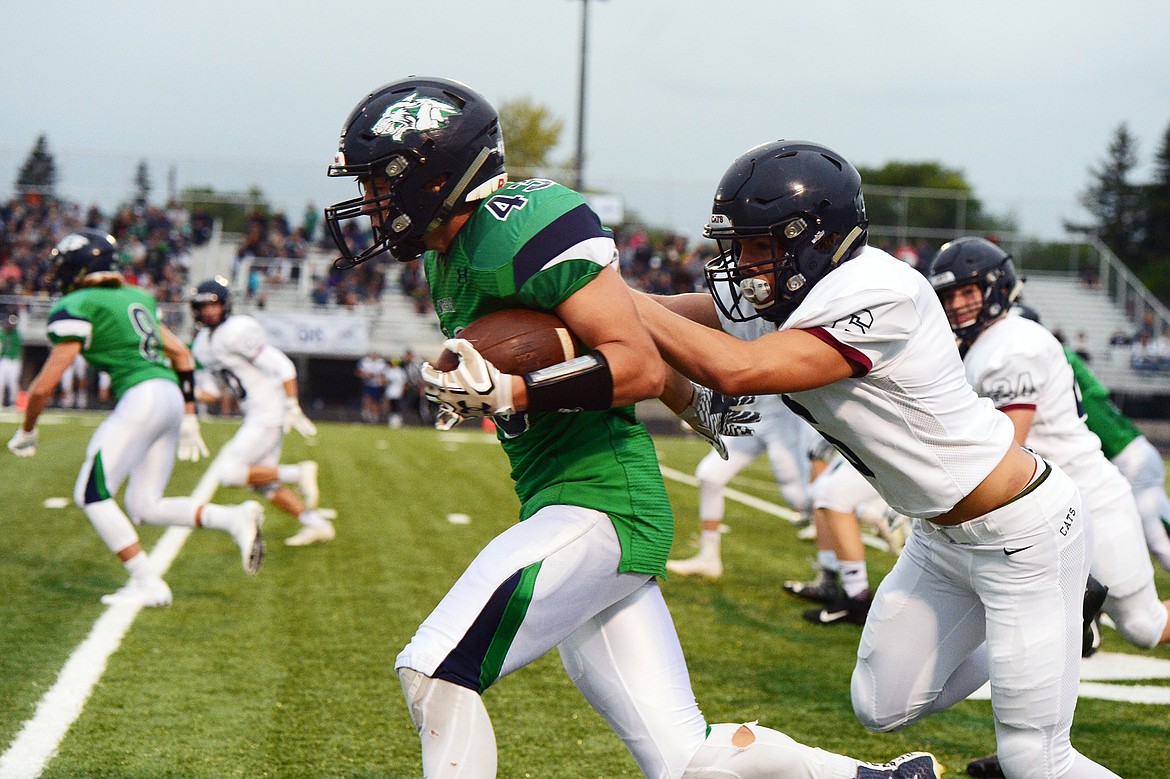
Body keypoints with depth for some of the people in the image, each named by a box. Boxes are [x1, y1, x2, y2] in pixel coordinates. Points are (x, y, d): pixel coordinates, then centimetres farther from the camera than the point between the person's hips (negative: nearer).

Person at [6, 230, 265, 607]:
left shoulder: (77, 308, -3)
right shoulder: (135, 298, 22)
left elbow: (45, 385, -3)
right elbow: (182, 354, 26)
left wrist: (26, 431, 13)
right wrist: (189, 416, 30)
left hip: (142, 398, -8)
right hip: (172, 396, 9)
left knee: (91, 494, -2)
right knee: (144, 508, 11)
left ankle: (148, 584, -7)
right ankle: (234, 518, -4)